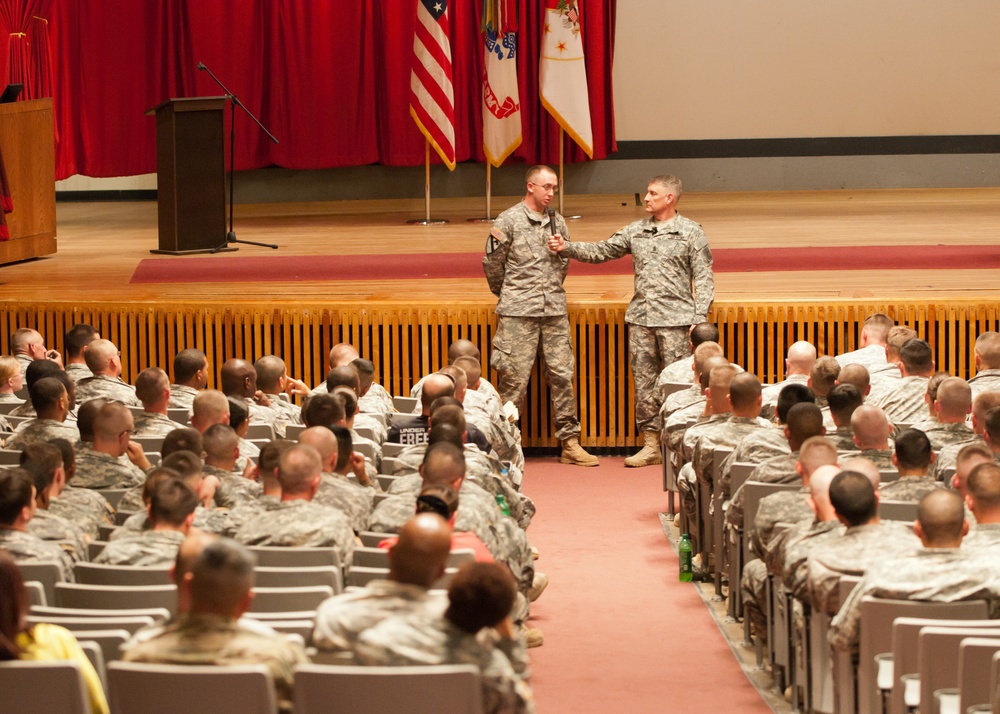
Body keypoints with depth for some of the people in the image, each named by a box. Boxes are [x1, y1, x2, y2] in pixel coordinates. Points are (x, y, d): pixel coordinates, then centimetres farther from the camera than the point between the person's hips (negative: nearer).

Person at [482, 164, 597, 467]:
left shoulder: (558, 222, 11)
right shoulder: (509, 221, -4)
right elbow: (492, 262, 2)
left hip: (555, 310, 5)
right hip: (518, 314, -5)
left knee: (562, 374, 4)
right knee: (514, 377, -3)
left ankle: (570, 444, 9)